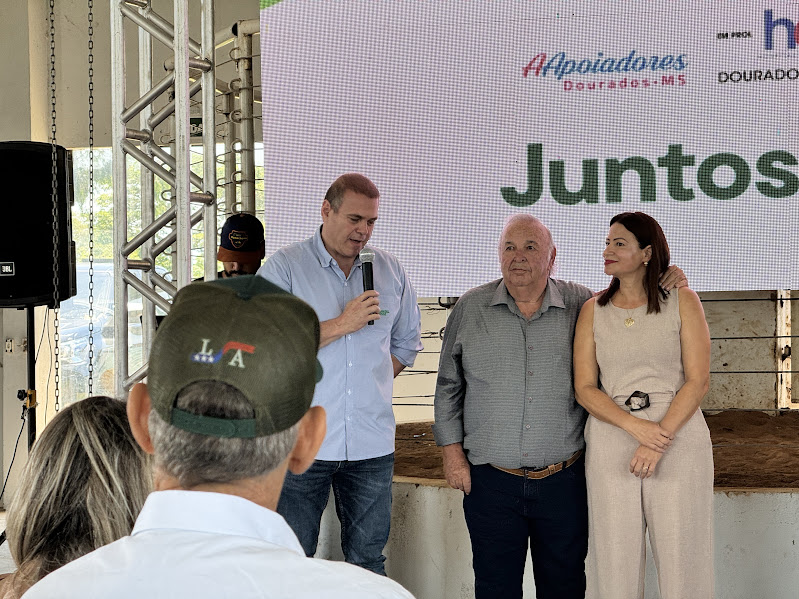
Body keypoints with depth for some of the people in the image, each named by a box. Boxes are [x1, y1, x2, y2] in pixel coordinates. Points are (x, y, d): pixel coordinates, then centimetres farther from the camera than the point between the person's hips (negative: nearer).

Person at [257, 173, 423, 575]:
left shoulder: (390, 271, 10)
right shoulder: (284, 267, -2)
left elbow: (406, 343, 22)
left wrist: (371, 383, 8)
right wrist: (340, 325, -17)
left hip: (372, 445, 3)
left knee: (368, 561, 11)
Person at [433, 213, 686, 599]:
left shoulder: (582, 305, 2)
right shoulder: (471, 309, 3)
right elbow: (448, 386, 8)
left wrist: (665, 283, -4)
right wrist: (452, 451, 3)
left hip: (564, 481, 1)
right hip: (491, 483, 0)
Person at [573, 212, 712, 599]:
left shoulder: (683, 302, 3)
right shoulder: (594, 310, 9)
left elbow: (698, 381, -4)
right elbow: (584, 388, 2)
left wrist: (659, 438, -14)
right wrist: (637, 426, -13)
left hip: (678, 439, -2)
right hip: (610, 443, 2)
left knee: (682, 566, 1)